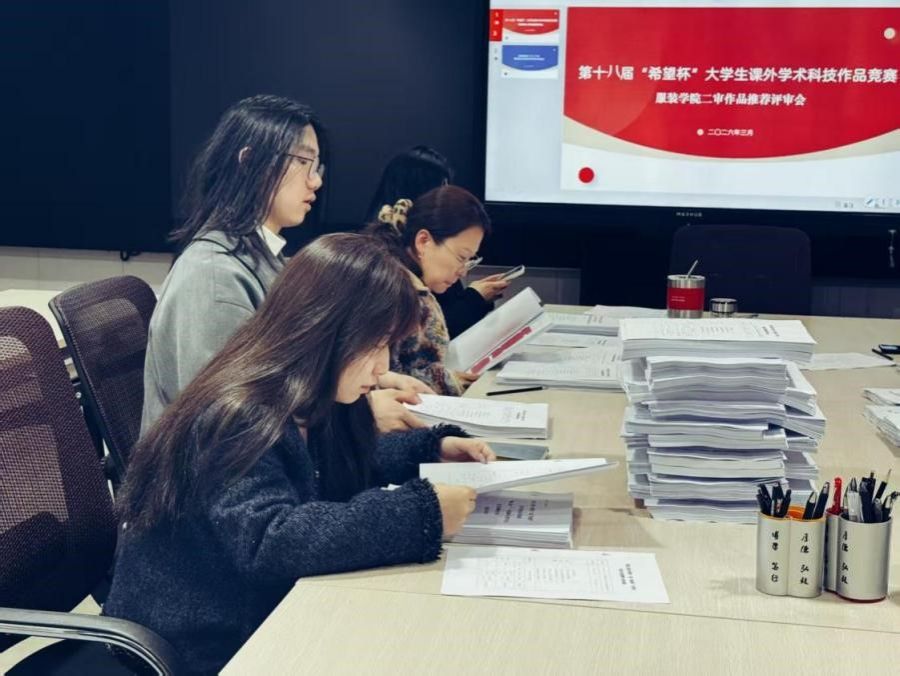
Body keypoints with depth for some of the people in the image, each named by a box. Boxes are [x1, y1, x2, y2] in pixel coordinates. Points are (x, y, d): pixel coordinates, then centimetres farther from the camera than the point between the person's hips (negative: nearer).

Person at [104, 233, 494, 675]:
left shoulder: (305, 404, 1)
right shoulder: (239, 418, -25)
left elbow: (345, 464, 22)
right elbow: (270, 541, -38)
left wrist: (432, 448, 8)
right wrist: (420, 513, -37)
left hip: (257, 614, 8)